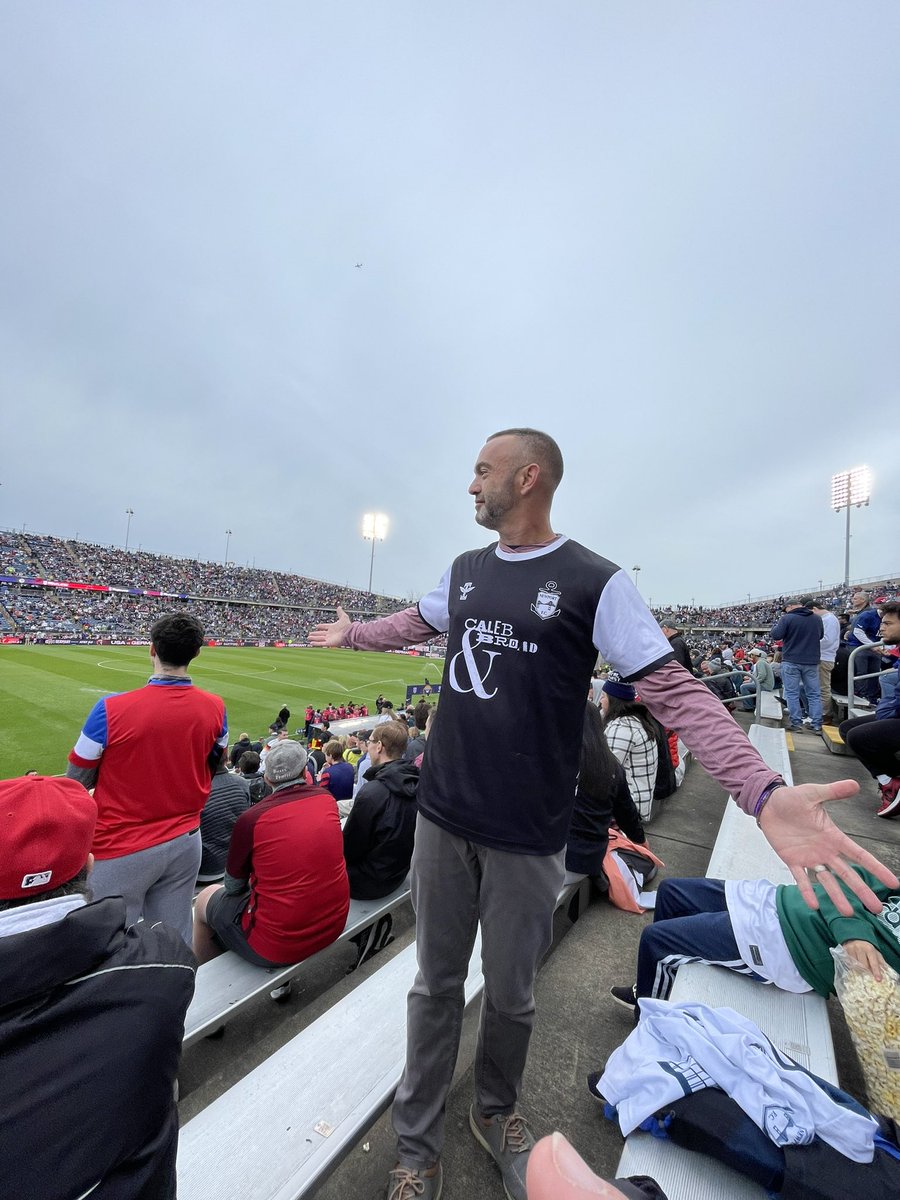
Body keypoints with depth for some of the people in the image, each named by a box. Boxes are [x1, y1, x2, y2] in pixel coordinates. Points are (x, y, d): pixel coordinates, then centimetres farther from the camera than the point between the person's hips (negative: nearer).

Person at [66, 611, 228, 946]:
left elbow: (76, 780, -6)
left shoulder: (111, 710, -21)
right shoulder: (215, 708, -10)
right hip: (185, 842, 3)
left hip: (122, 852, -3)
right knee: (175, 943, 17)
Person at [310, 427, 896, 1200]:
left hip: (526, 835, -4)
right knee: (437, 985, 18)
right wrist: (350, 635, 36)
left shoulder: (595, 582, -12)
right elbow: (415, 625, 25)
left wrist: (763, 792, -27)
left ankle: (496, 1112, 48)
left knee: (510, 995, 19)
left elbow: (674, 689, -14)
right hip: (442, 816, 4)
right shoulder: (465, 571, 6)